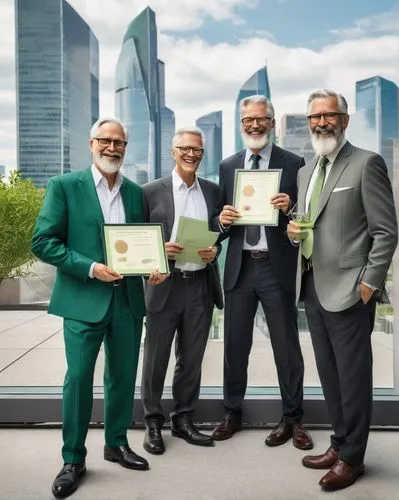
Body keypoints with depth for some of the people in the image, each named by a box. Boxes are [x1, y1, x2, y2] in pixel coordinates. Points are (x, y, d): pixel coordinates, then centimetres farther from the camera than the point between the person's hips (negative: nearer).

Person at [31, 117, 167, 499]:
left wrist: (152, 267, -6)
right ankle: (73, 459, 18)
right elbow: (42, 242, -9)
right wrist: (90, 268, -18)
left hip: (129, 298, 5)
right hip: (84, 299, -4)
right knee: (78, 378, 0)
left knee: (123, 376, 13)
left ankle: (116, 443, 32)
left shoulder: (136, 192, 10)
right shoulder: (64, 186, -3)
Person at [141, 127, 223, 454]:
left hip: (201, 285, 3)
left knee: (191, 358, 13)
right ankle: (153, 422, 24)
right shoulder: (152, 191, -1)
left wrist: (215, 250, -5)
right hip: (165, 285, -3)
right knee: (156, 358, 7)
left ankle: (183, 419, 28)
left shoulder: (213, 191, 9)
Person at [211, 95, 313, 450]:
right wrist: (222, 219, -11)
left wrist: (289, 208, -21)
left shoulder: (292, 163, 0)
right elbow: (220, 220, 11)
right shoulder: (228, 166, 11)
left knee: (287, 346, 6)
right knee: (235, 344, 11)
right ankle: (233, 413, 27)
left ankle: (292, 418, 21)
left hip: (277, 267, -3)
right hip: (240, 267, 3)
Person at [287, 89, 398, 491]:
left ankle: (351, 457, 20)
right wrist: (294, 231, 0)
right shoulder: (306, 171, 16)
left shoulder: (366, 164, -7)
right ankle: (339, 445, 31)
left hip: (348, 291, -7)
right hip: (313, 289, 7)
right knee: (329, 375, 16)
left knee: (353, 377, 5)